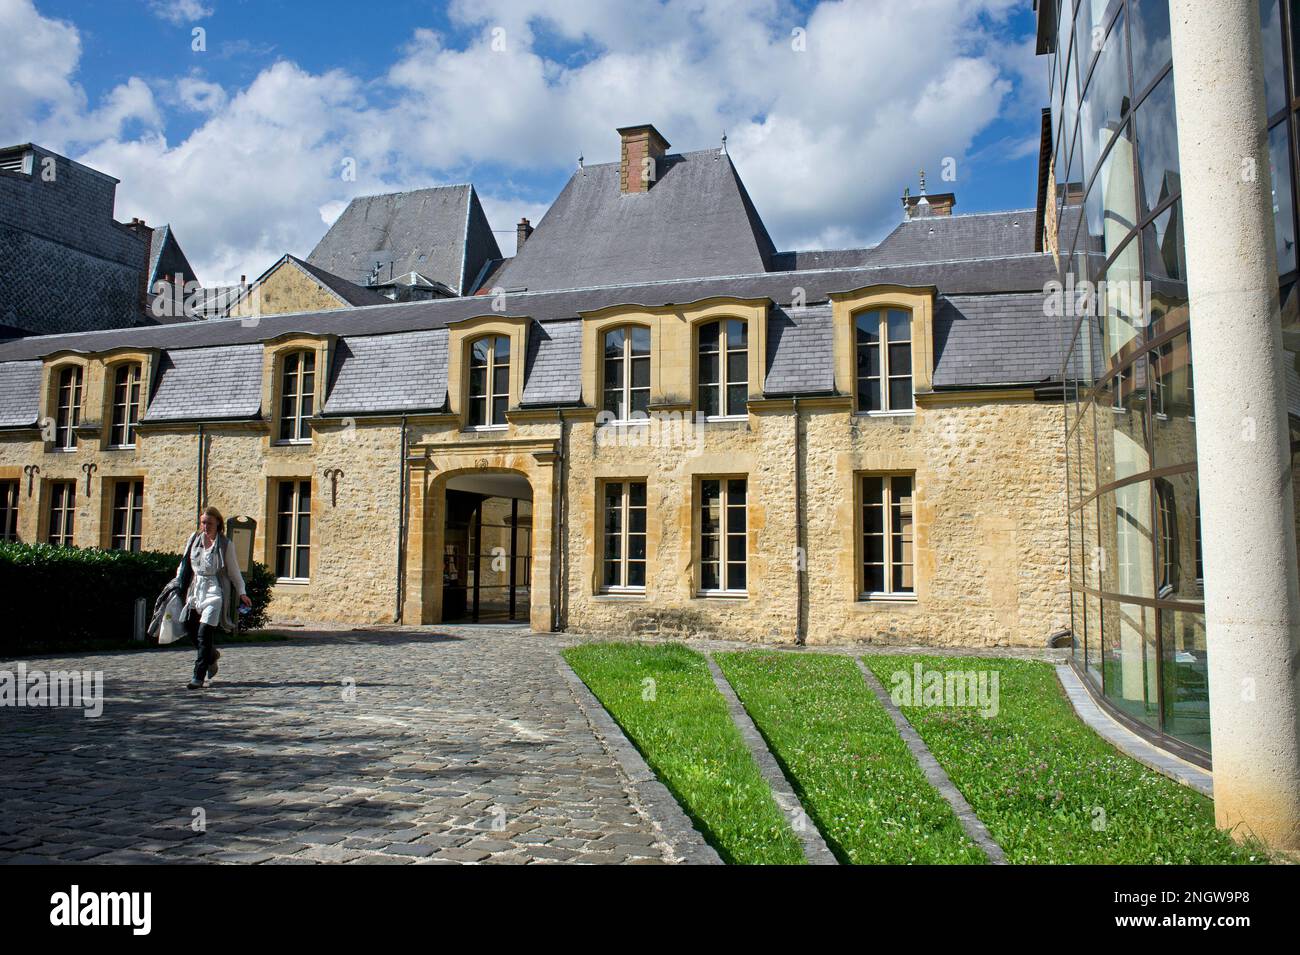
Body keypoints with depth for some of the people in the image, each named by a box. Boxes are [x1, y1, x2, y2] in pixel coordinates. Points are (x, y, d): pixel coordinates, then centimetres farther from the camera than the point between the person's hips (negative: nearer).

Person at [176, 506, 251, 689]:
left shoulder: (225, 544, -3)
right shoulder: (194, 539, 7)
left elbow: (233, 570, 2)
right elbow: (185, 563, 18)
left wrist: (241, 592, -2)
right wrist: (178, 582, 15)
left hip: (215, 591, -5)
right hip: (196, 589, 5)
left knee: (204, 633, -11)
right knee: (190, 628, 5)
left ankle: (198, 677, -7)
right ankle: (211, 654, 34)